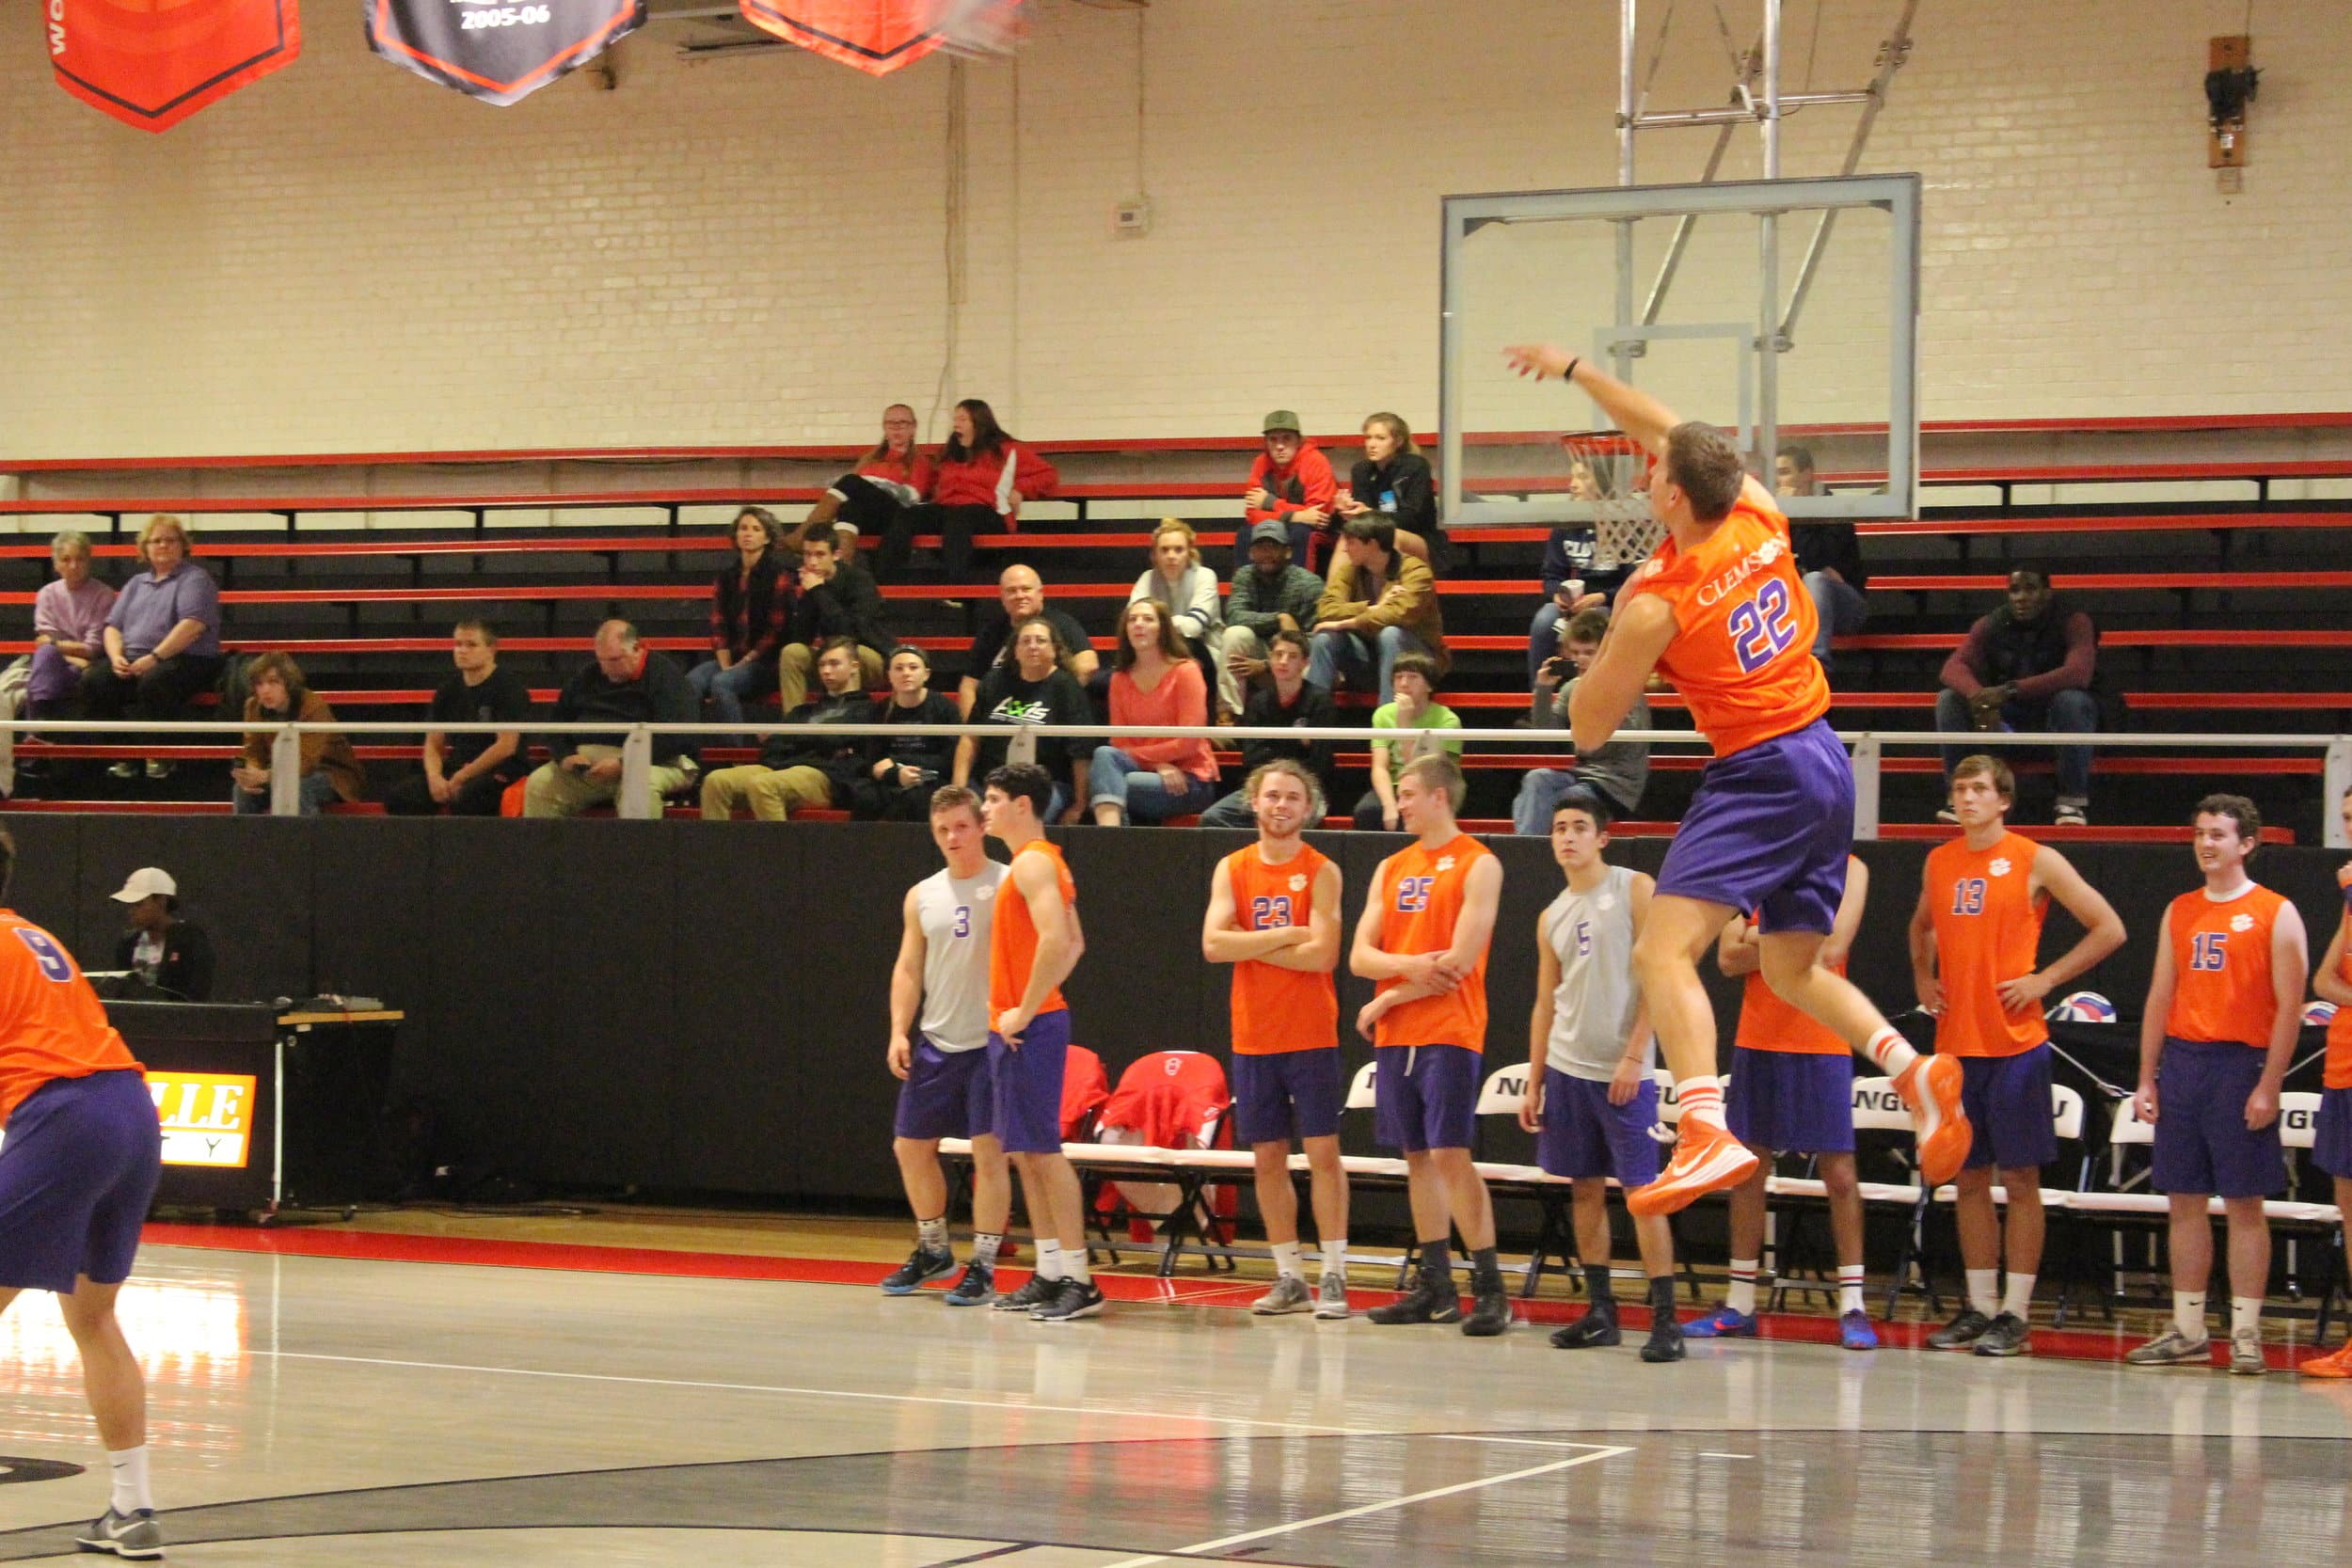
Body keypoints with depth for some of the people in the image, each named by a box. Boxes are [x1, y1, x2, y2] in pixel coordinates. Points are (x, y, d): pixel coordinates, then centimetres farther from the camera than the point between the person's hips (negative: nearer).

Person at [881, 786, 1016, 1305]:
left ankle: (983, 1268, 0)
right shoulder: (922, 897, 11)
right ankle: (933, 1251, 27)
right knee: (911, 1145, 9)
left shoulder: (1008, 887, -5)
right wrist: (899, 1031, 2)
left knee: (989, 1151, -7)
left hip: (991, 1043, -6)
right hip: (936, 1042, 6)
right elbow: (908, 968, 13)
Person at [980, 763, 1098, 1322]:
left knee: (1042, 1149, -9)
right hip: (1017, 1027, 10)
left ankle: (1079, 1281, -9)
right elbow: (1075, 944, 24)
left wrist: (1025, 1010, -21)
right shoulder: (1041, 861, 18)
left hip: (1029, 1029, -10)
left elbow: (1056, 940, -27)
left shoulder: (1032, 862, -13)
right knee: (1023, 1151, 12)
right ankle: (1050, 1274, 16)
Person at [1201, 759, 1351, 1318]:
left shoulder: (1321, 872, -2)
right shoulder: (1232, 869, 6)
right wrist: (1286, 935, -13)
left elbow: (1322, 955, -14)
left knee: (1322, 1152, -4)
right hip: (1253, 1038, 3)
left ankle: (1334, 1277, -1)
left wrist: (1249, 944, -10)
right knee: (1268, 1158, 6)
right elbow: (1213, 944, -7)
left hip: (1311, 1036, -3)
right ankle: (1290, 1278, 14)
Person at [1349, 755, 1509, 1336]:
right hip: (1395, 1036, 7)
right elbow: (1360, 956, 8)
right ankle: (1435, 1287, 12)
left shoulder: (1478, 864, -5)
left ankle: (1490, 1288, -9)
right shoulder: (1392, 869, 15)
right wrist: (1409, 965, -13)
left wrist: (1385, 1000, -6)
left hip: (1449, 1032, -6)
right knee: (1418, 1156, 7)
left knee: (1449, 1154, -13)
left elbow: (1459, 962, -13)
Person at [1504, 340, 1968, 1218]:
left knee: (1663, 952, -18)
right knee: (1792, 970, 20)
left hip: (1760, 773, -9)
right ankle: (1915, 1071, -1)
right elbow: (1662, 427, 21)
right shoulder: (1757, 518, 3)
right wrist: (1573, 369, 30)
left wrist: (1615, 626, 11)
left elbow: (1589, 730, -2)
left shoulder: (1657, 606, -14)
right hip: (1826, 760, 9)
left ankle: (1708, 1135, -37)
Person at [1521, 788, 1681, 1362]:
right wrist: (1534, 1084, 12)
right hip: (1566, 1068, 6)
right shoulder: (1551, 917, 13)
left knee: (1641, 1189, -8)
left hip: (1621, 1071, -6)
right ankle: (1600, 1311, 13)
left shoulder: (1635, 889, -3)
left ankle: (1665, 1316, -8)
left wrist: (1633, 1056, -15)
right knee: (1585, 1187, 7)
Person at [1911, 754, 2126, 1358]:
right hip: (1955, 1042, 5)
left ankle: (2016, 1314, 0)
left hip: (2016, 1042, -5)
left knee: (2020, 1177, -2)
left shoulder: (2035, 861, -4)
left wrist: (2044, 979, -9)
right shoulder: (1939, 862, 11)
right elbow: (1921, 926, 31)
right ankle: (1980, 1307, 15)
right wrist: (1923, 978, 13)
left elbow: (2109, 928, -3)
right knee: (1969, 1178, 8)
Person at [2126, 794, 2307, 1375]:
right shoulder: (2180, 912, 14)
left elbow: (2289, 1006, -7)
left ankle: (2245, 1334, -1)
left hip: (2240, 1065, -5)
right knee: (2184, 1200, 6)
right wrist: (2147, 1078, 9)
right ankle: (2187, 1332, 12)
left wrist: (2268, 1086, -14)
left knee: (2244, 1202, -3)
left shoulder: (2276, 914, -2)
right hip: (2182, 1063, 5)